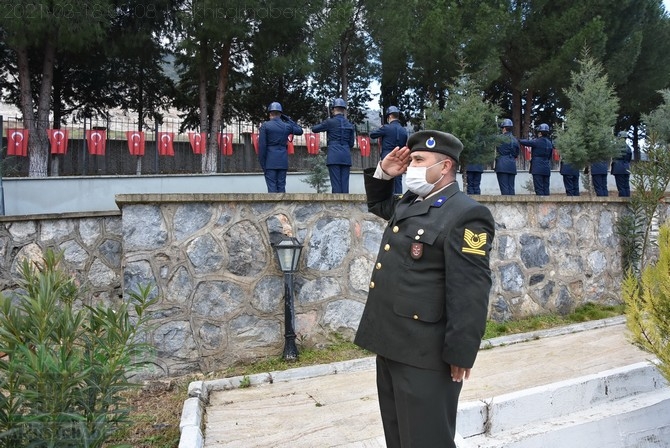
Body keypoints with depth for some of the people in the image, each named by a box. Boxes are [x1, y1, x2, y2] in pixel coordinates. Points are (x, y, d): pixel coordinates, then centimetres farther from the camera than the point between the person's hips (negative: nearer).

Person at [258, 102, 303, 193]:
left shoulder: (265, 126, -3)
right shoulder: (286, 126, 5)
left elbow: (262, 146, -8)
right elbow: (300, 131, 23)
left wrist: (262, 164, -3)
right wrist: (287, 119, 18)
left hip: (270, 161, -3)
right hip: (283, 161, 3)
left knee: (272, 188, -4)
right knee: (281, 187, 6)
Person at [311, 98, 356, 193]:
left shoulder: (330, 122, -1)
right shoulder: (350, 125, 11)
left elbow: (314, 129, 9)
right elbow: (351, 143, 16)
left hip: (334, 156, -4)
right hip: (346, 156, 4)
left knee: (336, 183, -5)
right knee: (345, 183, 3)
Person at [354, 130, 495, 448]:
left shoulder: (466, 215, -15)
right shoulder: (409, 203, 13)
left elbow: (470, 291, -19)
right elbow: (376, 203, 34)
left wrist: (460, 354, -20)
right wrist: (383, 173, 14)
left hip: (425, 353, -9)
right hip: (391, 343, 9)